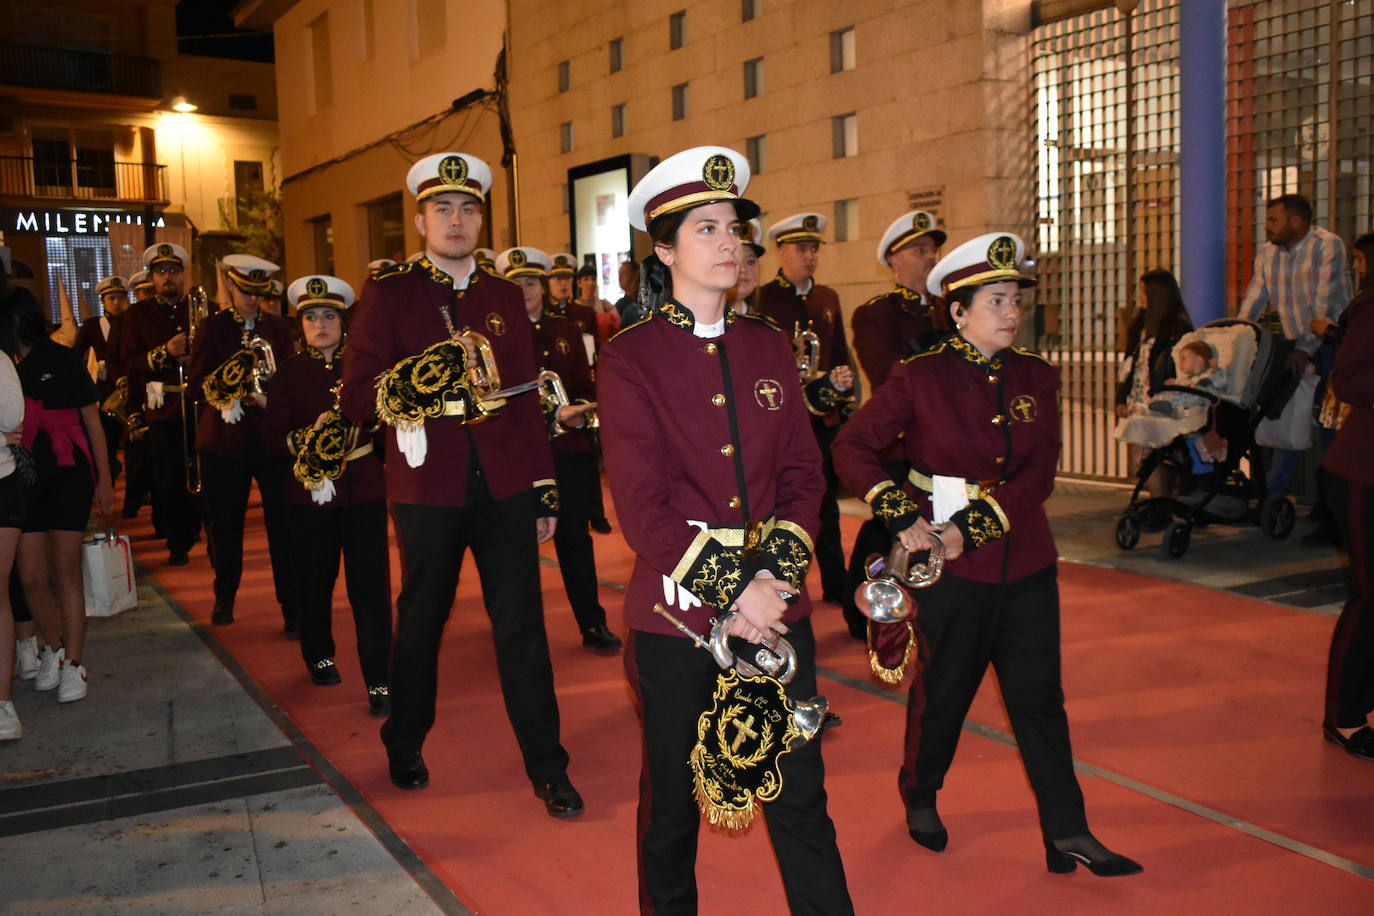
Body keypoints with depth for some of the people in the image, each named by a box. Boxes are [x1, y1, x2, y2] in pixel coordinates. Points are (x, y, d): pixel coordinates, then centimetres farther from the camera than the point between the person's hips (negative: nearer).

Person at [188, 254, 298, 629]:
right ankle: (224, 597, 28)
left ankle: (292, 606, 0)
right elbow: (196, 380, 0)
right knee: (225, 523, 8)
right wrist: (226, 388, -19)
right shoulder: (211, 327, 8)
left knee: (283, 523, -6)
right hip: (224, 438, 0)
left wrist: (271, 398, -15)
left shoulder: (279, 327, 11)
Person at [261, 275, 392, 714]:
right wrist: (308, 437, -20)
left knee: (371, 585, -5)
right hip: (310, 493, 1)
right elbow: (271, 442, -2)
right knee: (314, 582, 12)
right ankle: (319, 657, 37)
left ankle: (379, 681, 0)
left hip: (363, 490, 0)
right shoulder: (288, 373, 2)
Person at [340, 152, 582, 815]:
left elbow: (527, 398, 13)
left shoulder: (505, 296, 10)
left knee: (522, 625, 3)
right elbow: (355, 399, -4)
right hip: (428, 488, -2)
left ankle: (546, 766, 13)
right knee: (420, 622, 13)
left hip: (506, 486, 2)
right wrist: (412, 376, -23)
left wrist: (545, 487, 10)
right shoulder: (388, 294, 0)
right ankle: (404, 747, 35)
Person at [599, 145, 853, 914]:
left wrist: (776, 574, -8)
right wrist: (731, 591, -15)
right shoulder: (629, 357, -6)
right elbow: (643, 508, -11)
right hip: (677, 612, -3)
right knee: (673, 796, 13)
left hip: (778, 607, 3)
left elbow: (804, 474, 6)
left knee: (801, 795, 8)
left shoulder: (770, 347, 8)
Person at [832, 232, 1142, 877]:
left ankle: (1068, 835, 16)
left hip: (1025, 563, 4)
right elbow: (851, 447, -7)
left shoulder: (1037, 378, 3)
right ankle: (919, 800, 35)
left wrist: (973, 526, -16)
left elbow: (1039, 473, -5)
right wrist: (902, 517, -16)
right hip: (950, 568, -3)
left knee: (1040, 696, 7)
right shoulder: (919, 377, -8)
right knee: (942, 694, 11)